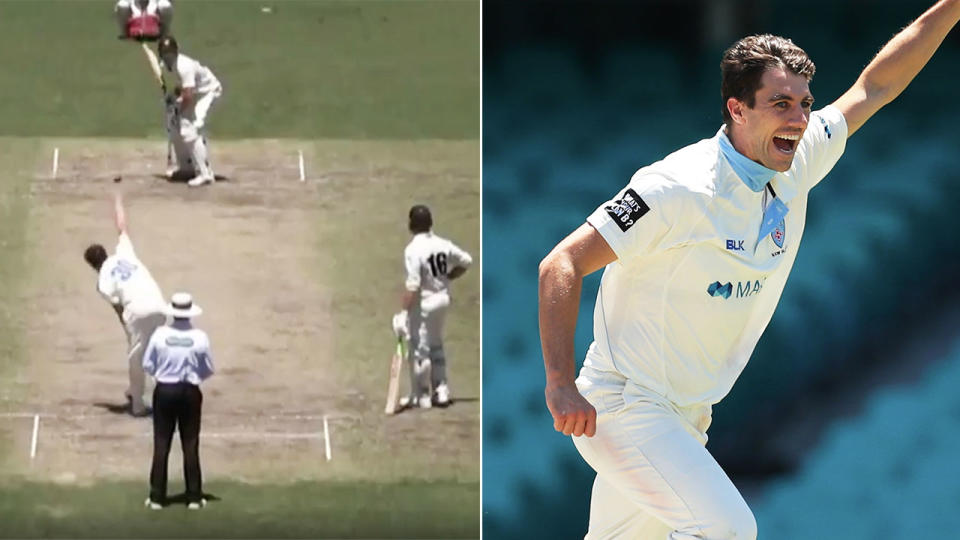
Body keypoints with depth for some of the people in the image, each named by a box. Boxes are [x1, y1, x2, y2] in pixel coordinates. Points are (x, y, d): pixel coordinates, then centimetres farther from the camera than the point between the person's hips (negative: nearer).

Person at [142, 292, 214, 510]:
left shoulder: (160, 335, -12)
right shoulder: (200, 338, -12)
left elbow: (147, 365, -3)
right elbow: (208, 369, -2)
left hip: (164, 391, 0)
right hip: (190, 392, 0)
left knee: (161, 444, 8)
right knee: (190, 445, 9)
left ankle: (157, 497, 9)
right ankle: (194, 497, 11)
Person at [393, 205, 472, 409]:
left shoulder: (414, 250, -20)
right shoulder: (443, 245, 0)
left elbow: (412, 286, -24)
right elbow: (466, 261, 11)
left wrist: (403, 312, -22)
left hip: (423, 302, -7)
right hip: (443, 298, 7)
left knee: (419, 349, 3)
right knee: (436, 346, 21)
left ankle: (421, 396, 9)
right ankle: (441, 391, 25)